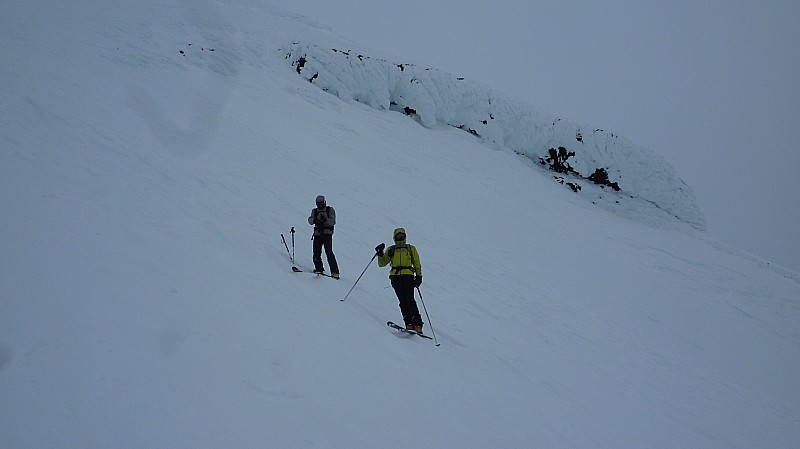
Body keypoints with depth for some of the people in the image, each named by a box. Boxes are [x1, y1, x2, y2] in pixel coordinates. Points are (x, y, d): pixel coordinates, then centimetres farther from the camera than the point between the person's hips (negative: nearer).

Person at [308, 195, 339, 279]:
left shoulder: (330, 210, 6)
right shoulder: (314, 211, 16)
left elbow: (333, 221, -6)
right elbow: (310, 220, 0)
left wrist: (325, 220, -25)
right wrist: (315, 220, -23)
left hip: (327, 233, -4)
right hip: (317, 234, 4)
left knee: (329, 252, -15)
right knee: (316, 252, -4)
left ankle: (335, 271, -16)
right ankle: (319, 269, 13)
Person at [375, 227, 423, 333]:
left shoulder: (411, 249, 18)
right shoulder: (390, 250, 21)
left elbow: (417, 264, 16)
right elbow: (382, 263, 16)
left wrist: (419, 277, 3)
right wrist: (380, 253, -1)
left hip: (408, 275, -2)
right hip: (395, 276, 2)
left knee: (410, 299, -16)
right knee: (402, 300, -12)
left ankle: (417, 324, -18)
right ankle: (409, 323, -16)